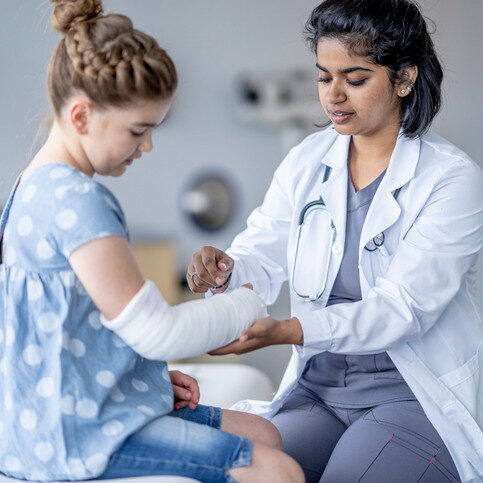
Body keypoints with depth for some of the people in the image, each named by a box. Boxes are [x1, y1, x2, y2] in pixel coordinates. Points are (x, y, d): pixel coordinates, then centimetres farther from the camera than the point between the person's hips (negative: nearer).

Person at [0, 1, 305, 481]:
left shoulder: (41, 186, 11)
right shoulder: (74, 199, -22)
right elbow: (156, 330, -22)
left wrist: (155, 377, 10)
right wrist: (249, 303, -6)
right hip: (78, 430, -11)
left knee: (262, 435, 15)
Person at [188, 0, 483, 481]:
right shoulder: (306, 162, 6)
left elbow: (400, 309, -20)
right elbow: (262, 256, 0)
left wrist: (288, 331, -33)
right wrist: (225, 270, -25)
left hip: (418, 396, -4)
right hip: (317, 387, 4)